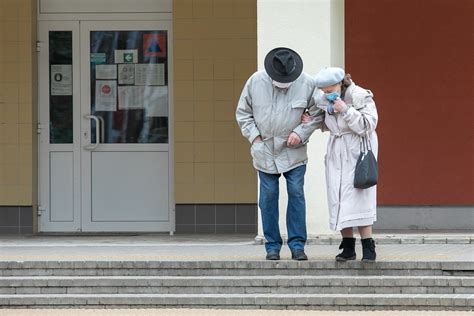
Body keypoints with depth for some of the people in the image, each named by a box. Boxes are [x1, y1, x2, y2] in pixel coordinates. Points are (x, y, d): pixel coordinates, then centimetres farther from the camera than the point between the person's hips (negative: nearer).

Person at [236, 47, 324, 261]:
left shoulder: (307, 84, -8)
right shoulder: (256, 81, -5)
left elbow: (317, 113, 2)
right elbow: (242, 113, 5)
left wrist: (301, 133, -10)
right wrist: (254, 136, -5)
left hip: (293, 151, -1)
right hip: (265, 149, 1)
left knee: (296, 193, -5)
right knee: (268, 196, 1)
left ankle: (297, 245, 1)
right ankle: (272, 246, 8)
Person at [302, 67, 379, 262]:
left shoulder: (360, 97, -14)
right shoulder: (324, 100, 4)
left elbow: (367, 126, -20)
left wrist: (346, 110, -27)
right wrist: (312, 120, 0)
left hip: (358, 151, -6)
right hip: (336, 152, 6)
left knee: (357, 198, -13)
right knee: (338, 200, 1)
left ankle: (368, 246, -9)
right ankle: (348, 247, 7)